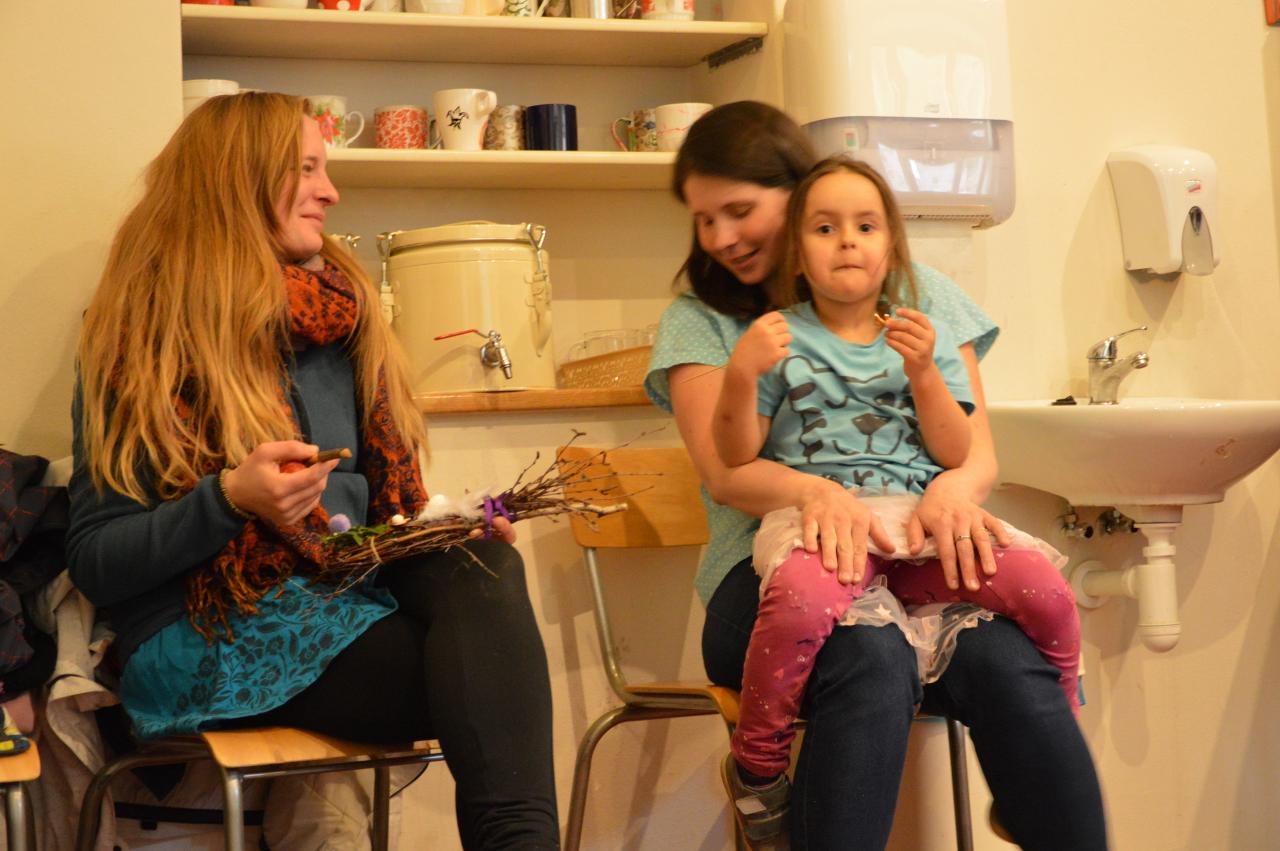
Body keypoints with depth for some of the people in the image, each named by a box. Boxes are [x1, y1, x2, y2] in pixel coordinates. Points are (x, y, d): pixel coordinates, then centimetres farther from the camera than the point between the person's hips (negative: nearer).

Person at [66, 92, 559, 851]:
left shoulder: (340, 323, 16)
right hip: (206, 643, -6)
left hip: (347, 608, 6)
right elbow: (94, 562, -6)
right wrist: (230, 499, -23)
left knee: (482, 564, -28)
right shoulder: (148, 337, -3)